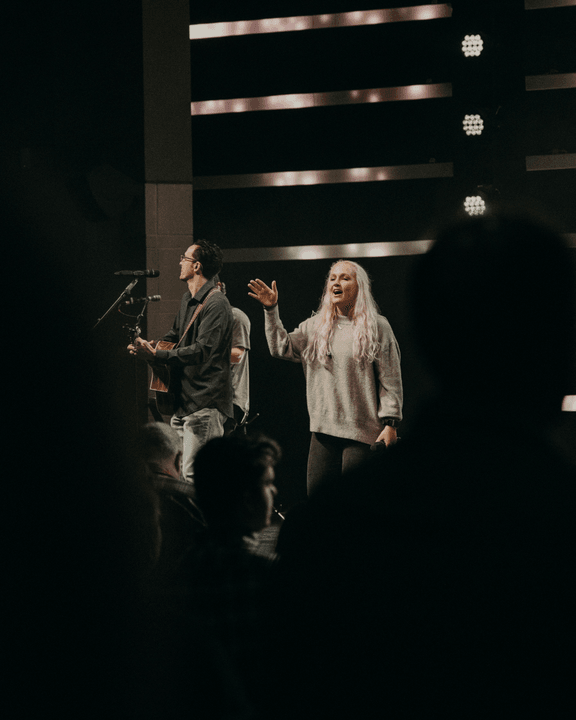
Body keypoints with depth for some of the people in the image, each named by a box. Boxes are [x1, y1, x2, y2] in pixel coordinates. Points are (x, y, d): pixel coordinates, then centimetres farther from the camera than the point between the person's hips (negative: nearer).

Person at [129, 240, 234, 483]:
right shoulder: (188, 300, 18)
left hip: (205, 405, -10)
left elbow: (203, 351, -22)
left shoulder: (216, 304, -14)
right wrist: (149, 345, 12)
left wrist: (158, 356, -24)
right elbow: (175, 335, 33)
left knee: (192, 476, -14)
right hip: (183, 401, 10)